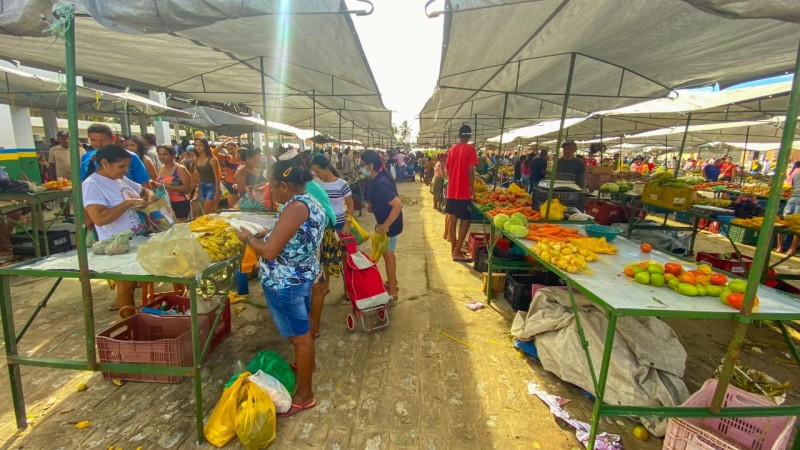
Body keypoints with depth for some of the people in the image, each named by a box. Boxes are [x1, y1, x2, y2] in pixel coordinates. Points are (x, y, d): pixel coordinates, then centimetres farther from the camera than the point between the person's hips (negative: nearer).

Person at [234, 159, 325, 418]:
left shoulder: (295, 208, -27)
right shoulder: (310, 202, 3)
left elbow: (269, 252, -27)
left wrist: (247, 237, -11)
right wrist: (267, 233, 10)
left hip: (286, 283, -10)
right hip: (304, 275, 10)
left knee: (299, 336, 4)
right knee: (302, 327, 28)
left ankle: (304, 394, 22)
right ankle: (306, 364, 52)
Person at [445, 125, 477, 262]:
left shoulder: (452, 149, 9)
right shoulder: (470, 149, -9)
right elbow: (471, 172, -13)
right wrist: (472, 190, -5)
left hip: (451, 190, 7)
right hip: (464, 191, -6)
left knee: (452, 218, 12)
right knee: (466, 220, 1)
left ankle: (454, 248, 22)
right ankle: (457, 252, -2)